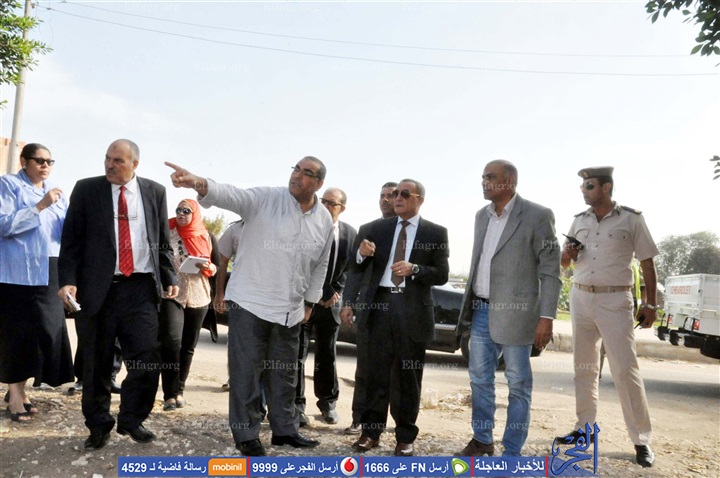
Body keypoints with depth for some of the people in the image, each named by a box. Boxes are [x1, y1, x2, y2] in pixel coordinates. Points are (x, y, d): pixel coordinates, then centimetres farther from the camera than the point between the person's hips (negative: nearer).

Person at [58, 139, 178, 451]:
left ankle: (131, 420, 21)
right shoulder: (86, 190, 4)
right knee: (96, 364, 8)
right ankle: (99, 426, 26)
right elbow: (71, 240, 2)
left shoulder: (154, 192, 8)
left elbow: (163, 241, 12)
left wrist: (170, 279, 4)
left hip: (141, 288, 1)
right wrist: (68, 280, -10)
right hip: (97, 289, -1)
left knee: (147, 361, -2)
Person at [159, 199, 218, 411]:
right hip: (172, 295, -3)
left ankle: (179, 390, 20)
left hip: (197, 298, 3)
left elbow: (216, 267, 12)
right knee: (171, 340, -18)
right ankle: (169, 394, -10)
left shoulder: (206, 237, 7)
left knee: (188, 346, 7)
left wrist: (207, 267, -10)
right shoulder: (167, 234, 2)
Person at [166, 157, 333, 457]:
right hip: (250, 302, -4)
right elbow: (230, 195, -27)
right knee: (246, 371, 3)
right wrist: (199, 184, -46)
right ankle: (246, 434, 18)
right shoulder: (264, 199, -10)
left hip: (290, 310, 4)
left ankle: (284, 429, 31)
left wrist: (310, 302, 15)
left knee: (284, 374, 16)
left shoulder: (325, 220, 3)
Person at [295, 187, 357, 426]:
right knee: (298, 355, -1)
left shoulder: (350, 234, 1)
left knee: (327, 356, 12)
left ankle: (327, 402, 25)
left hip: (330, 302, 3)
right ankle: (296, 404, 8)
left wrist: (334, 294, -4)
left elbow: (350, 269, 7)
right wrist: (321, 294, -12)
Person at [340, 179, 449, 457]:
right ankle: (371, 430, 18)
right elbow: (357, 268, 8)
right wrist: (361, 252, -14)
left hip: (412, 309, -2)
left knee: (409, 375, 6)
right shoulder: (377, 228, 9)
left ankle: (405, 436, 17)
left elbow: (442, 275, 0)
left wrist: (414, 269, -16)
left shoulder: (436, 233, 3)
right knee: (377, 371, 7)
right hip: (379, 304, 2)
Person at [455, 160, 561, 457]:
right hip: (482, 311, 6)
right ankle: (482, 441, 30)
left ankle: (512, 452, 17)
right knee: (479, 379, 13)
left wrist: (546, 317, -15)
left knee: (518, 384, 5)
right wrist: (469, 304, 15)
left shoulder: (537, 216, -9)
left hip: (515, 313, -6)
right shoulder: (482, 216, 11)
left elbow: (551, 270, -10)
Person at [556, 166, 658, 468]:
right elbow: (565, 263, 16)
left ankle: (642, 440, 2)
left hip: (615, 301, -5)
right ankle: (585, 428, 20)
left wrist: (651, 303, -5)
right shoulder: (579, 221, 8)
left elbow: (647, 262, -1)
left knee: (625, 369, -8)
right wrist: (566, 256, -8)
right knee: (584, 367, 10)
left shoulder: (631, 219, -4)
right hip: (580, 298, 5)